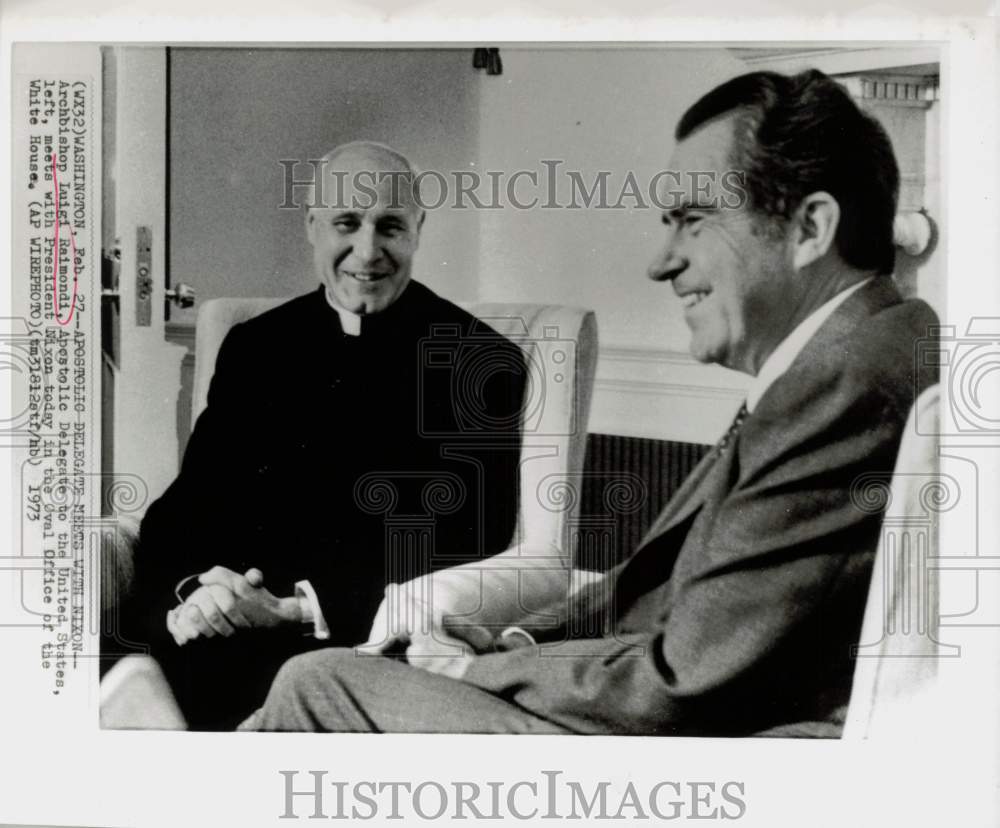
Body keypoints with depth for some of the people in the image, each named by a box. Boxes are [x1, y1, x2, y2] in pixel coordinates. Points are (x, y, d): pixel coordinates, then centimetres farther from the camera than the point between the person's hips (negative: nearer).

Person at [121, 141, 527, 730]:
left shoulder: (481, 362, 4)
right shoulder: (255, 346, 17)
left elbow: (466, 542, -5)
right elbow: (189, 503, 12)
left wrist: (301, 607, -15)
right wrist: (190, 589, -12)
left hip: (373, 635, -3)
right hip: (230, 621, 4)